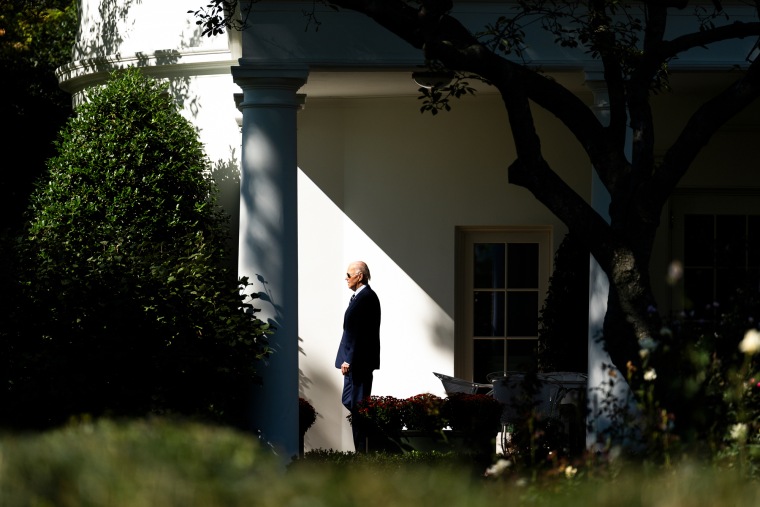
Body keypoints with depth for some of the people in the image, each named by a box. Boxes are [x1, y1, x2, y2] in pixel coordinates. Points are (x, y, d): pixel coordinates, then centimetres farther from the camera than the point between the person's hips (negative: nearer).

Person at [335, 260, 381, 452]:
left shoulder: (366, 298, -17)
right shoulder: (361, 296, 15)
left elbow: (359, 333, -21)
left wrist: (349, 360, -22)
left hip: (359, 362, -11)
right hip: (354, 361, 11)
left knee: (357, 405, -8)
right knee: (349, 402, 14)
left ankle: (362, 451, -6)